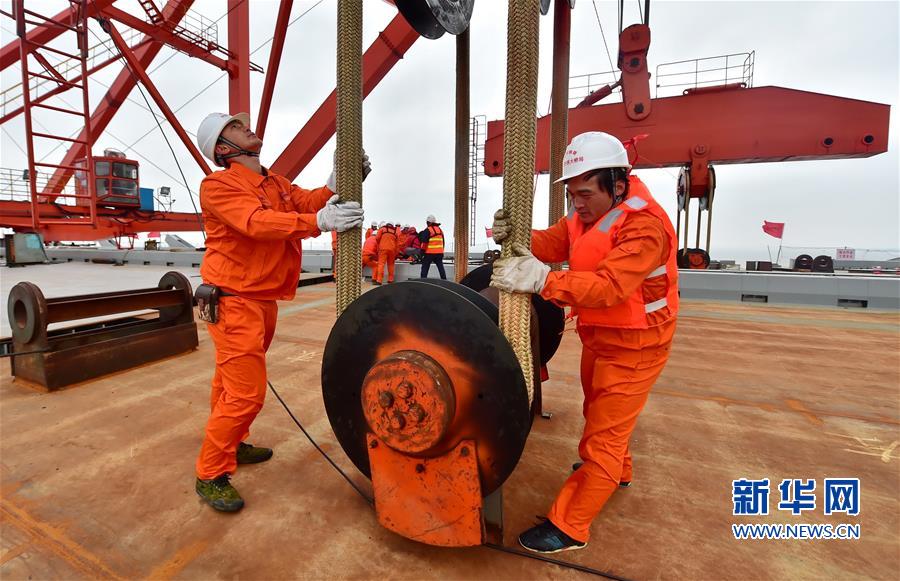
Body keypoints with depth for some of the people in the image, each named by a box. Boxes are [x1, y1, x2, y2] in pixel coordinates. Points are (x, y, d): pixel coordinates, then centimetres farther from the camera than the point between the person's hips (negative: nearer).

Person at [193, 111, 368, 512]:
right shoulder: (218, 185, -11)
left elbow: (307, 201, -1)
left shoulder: (276, 184, 14)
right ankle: (211, 476, 10)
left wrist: (337, 186, -20)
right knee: (245, 392, -7)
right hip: (235, 303, -8)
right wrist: (319, 221, -37)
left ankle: (230, 445, 38)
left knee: (233, 383, 21)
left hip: (262, 301, 8)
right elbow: (258, 223, -28)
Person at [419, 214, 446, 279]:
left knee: (425, 267, 3)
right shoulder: (440, 230, 16)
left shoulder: (428, 230, -7)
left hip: (430, 252, -6)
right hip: (439, 252, 6)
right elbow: (443, 242, 21)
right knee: (441, 267, 11)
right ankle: (444, 280, 10)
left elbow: (424, 242, -12)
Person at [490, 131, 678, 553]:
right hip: (598, 336, 9)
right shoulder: (585, 215, 0)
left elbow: (609, 285, -40)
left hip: (634, 345, -9)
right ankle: (616, 471, 53)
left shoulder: (645, 225, -27)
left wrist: (542, 280, -50)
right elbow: (550, 243, -7)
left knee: (604, 431, -1)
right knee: (598, 413, 26)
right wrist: (514, 237, -28)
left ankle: (569, 527, 12)